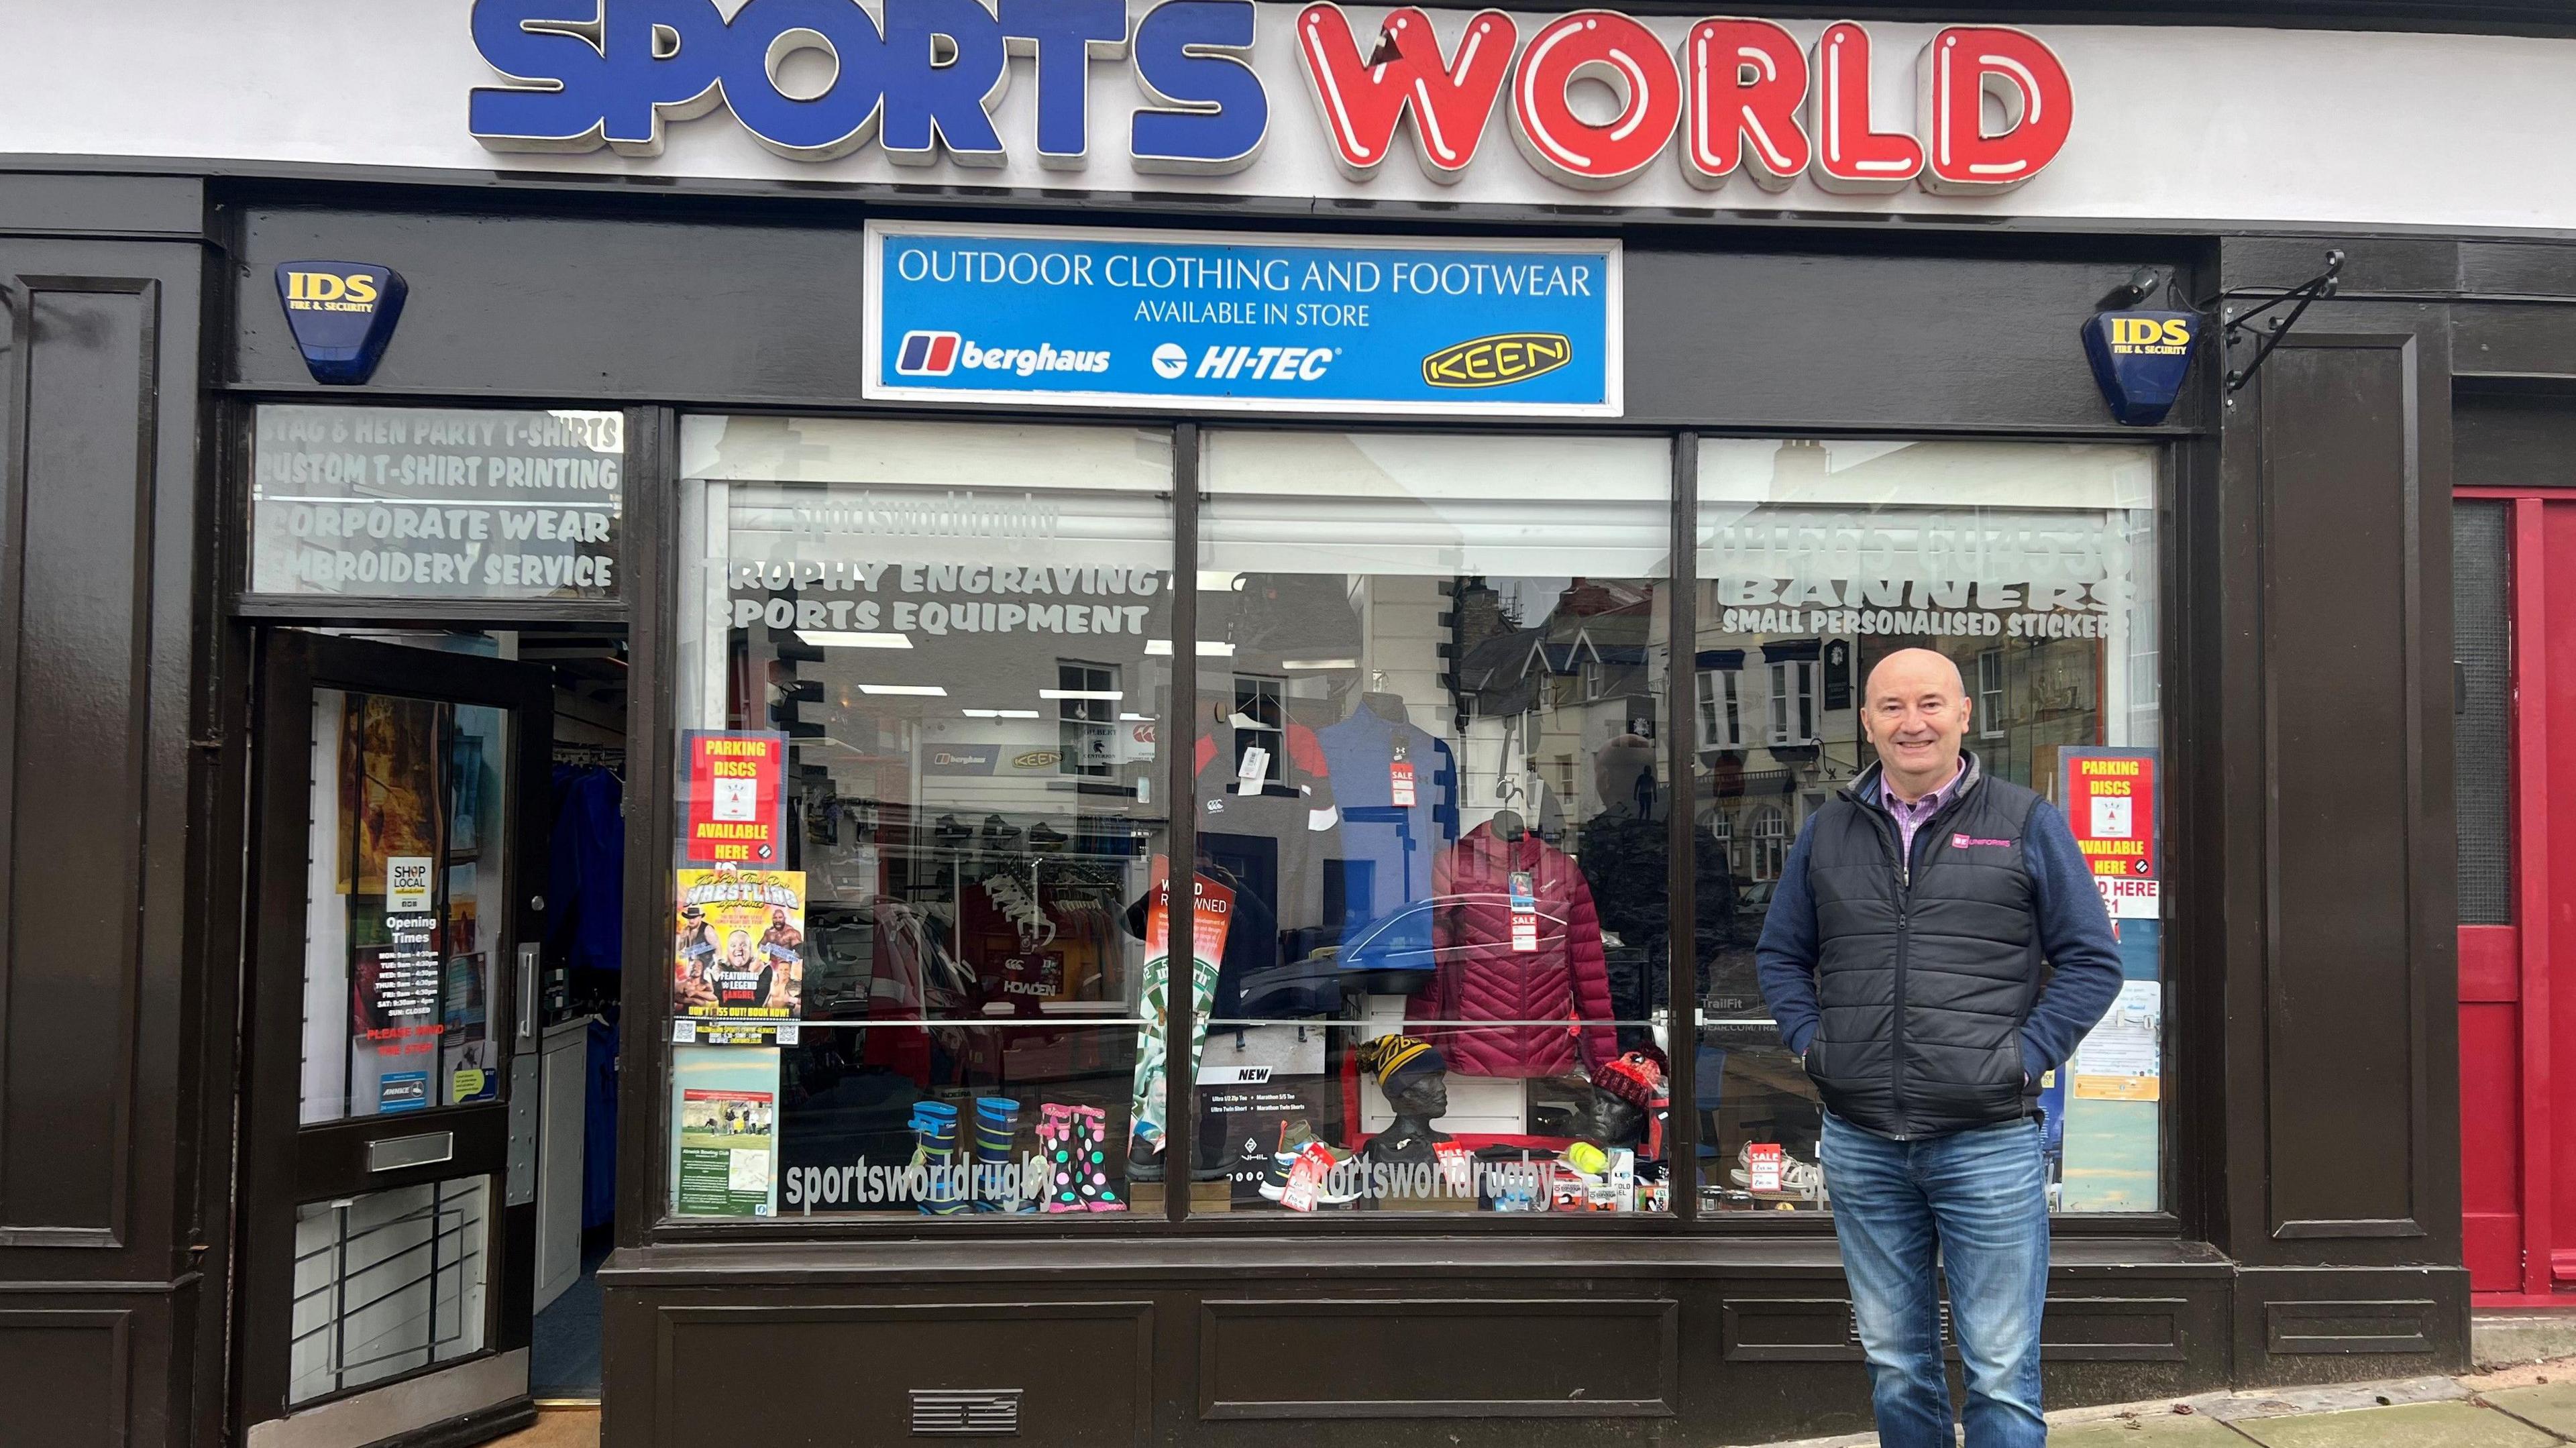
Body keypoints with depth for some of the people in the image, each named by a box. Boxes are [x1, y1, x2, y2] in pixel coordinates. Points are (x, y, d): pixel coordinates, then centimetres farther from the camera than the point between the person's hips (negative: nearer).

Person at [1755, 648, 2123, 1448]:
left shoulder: (2026, 823, 1)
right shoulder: (1829, 831, 9)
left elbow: (2092, 960, 1)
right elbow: (1780, 954, 18)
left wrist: (2026, 1053, -8)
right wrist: (1810, 1041, 3)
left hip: (1989, 1140, -3)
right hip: (1859, 1143, 3)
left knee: (2002, 1377, 3)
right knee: (1894, 1365, 15)